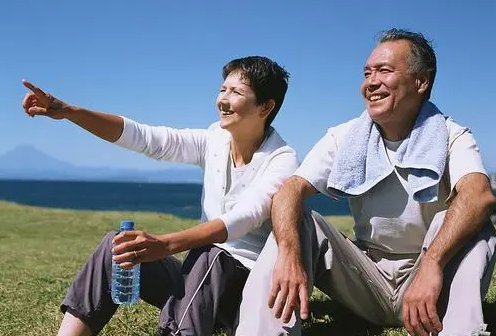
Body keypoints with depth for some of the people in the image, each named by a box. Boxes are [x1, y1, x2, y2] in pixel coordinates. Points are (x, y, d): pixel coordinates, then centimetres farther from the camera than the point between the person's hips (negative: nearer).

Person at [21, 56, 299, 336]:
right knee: (116, 246, -12)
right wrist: (68, 112, -17)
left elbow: (244, 218, -31)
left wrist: (165, 245, -45)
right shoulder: (214, 140, 2)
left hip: (250, 282, -5)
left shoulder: (282, 160, -15)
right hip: (202, 276, 6)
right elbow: (143, 137, -5)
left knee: (210, 256, -36)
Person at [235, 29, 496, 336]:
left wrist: (431, 264, -49)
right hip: (369, 276, 2)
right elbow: (291, 190, -15)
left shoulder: (451, 137, -9)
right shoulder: (345, 138, -2)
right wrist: (289, 252, -38)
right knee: (297, 220, -18)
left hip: (433, 277, -2)